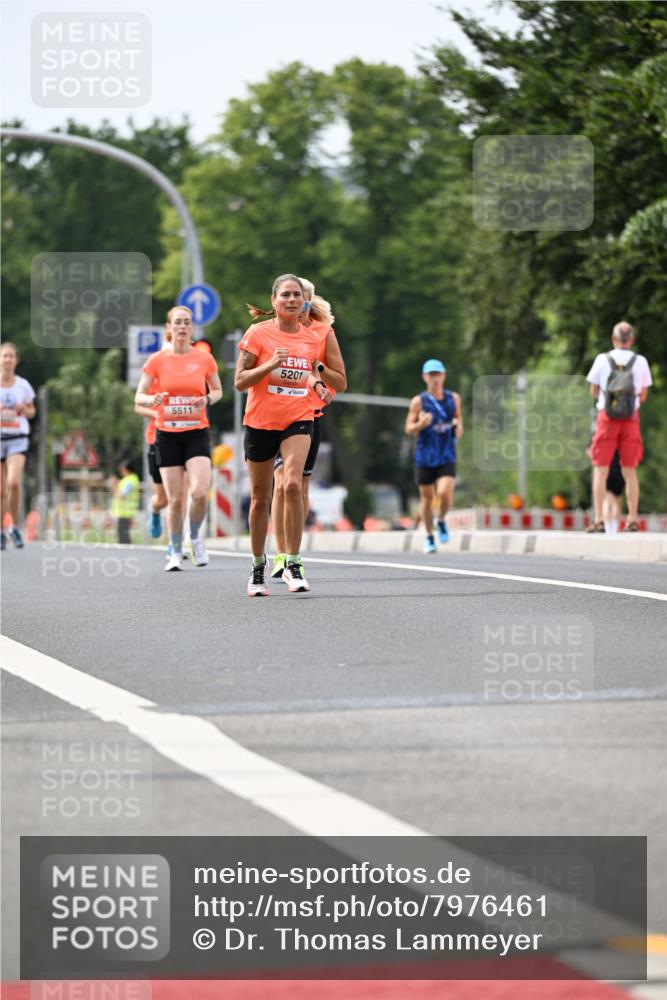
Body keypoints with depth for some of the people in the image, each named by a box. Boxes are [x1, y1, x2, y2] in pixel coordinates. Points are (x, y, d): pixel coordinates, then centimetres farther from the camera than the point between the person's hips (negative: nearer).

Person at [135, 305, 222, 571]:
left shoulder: (204, 359, 2)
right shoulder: (157, 360, 0)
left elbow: (217, 391, 15)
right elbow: (139, 397, 4)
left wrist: (207, 400, -8)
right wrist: (153, 400, -18)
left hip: (197, 433, 0)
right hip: (167, 435, 0)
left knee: (200, 492, -18)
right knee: (175, 499, -2)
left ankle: (195, 538, 9)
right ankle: (175, 552, 17)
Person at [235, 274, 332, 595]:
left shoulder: (312, 338, 7)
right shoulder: (258, 333, -4)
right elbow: (239, 381, -5)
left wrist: (318, 384, 0)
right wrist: (270, 364, -19)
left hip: (298, 420, 1)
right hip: (261, 421, -1)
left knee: (292, 485, -22)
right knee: (260, 497, 7)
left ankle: (292, 564, -16)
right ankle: (258, 568, 24)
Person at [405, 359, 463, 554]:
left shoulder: (453, 398, 5)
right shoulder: (418, 401, -3)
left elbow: (458, 418, 20)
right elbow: (409, 429, -3)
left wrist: (458, 428, -3)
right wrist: (421, 424, -24)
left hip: (447, 458, 0)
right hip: (425, 458, 0)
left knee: (445, 493, -20)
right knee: (426, 498, 6)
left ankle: (442, 521, 12)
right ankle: (429, 537, 25)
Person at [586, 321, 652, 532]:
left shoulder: (602, 360, -2)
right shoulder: (641, 362, 2)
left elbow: (594, 393, 7)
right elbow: (643, 396, 9)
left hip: (607, 416, -2)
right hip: (631, 418, 2)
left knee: (601, 470, 1)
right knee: (629, 471, 8)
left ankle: (598, 521, -7)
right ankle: (632, 521, 5)